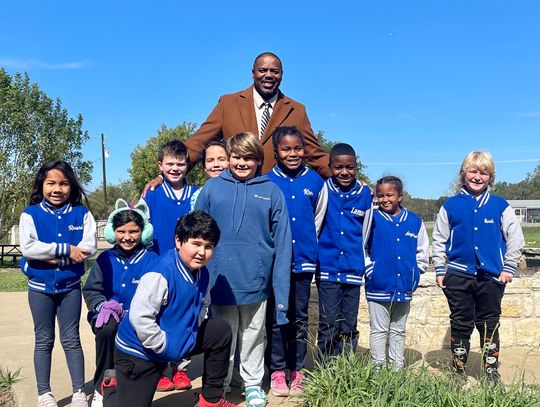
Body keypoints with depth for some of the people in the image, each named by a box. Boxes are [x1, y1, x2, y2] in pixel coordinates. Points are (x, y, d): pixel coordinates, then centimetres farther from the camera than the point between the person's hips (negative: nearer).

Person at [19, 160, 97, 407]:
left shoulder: (81, 214, -3)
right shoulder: (30, 214, -5)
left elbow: (89, 247, -13)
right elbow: (28, 248, -19)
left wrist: (54, 257, -20)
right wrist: (67, 250, -21)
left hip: (70, 286, 0)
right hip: (40, 287, 0)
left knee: (71, 339, 8)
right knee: (44, 341, 10)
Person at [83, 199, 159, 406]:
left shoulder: (151, 260, 0)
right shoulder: (105, 259, 8)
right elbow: (91, 290, 6)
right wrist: (102, 305, -16)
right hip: (110, 315, 1)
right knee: (107, 329, -34)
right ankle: (101, 388, -14)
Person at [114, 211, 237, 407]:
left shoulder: (202, 274, -4)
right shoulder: (160, 274, -29)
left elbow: (201, 307, 12)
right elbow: (139, 317, -32)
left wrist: (190, 335, -2)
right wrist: (164, 346, -23)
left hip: (178, 342, 8)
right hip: (138, 352, -7)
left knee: (221, 330, 7)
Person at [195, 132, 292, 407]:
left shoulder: (272, 192, -1)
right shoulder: (212, 188, 0)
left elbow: (281, 243, -3)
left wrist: (281, 293, -7)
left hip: (255, 280, 0)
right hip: (220, 279, 0)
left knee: (253, 336, 16)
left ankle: (253, 384, 34)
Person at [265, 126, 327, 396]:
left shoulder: (315, 181, 2)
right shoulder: (267, 182, -4)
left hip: (304, 261, 2)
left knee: (300, 318, 10)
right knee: (276, 317, 5)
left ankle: (297, 371, 20)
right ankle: (277, 371, 16)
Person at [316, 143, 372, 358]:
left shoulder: (365, 194, 2)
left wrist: (367, 264, 11)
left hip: (354, 270, 2)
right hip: (327, 268, -2)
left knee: (349, 326, 10)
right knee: (328, 324, 0)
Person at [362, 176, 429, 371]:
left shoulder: (414, 221, 4)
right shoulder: (372, 218, -5)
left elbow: (422, 252, 13)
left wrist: (414, 273, 5)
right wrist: (369, 269, -7)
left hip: (404, 287, 3)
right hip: (378, 287, -3)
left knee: (398, 331, 15)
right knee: (379, 330, 5)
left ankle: (398, 368, 25)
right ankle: (378, 369, 14)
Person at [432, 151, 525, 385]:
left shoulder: (500, 206, 2)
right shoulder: (451, 206, 1)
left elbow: (515, 238, 5)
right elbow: (439, 240, 5)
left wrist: (509, 268, -1)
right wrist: (439, 270, 1)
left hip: (492, 276, 0)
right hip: (458, 276, 0)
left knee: (490, 325, 10)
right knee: (460, 325, 9)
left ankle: (491, 372, 21)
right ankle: (458, 371, 20)